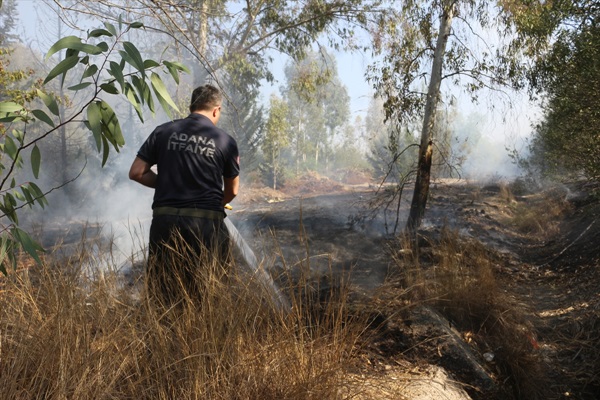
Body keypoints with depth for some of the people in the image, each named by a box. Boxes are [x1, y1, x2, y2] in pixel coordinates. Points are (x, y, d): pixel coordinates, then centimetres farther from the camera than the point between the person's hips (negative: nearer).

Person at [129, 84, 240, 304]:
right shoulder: (225, 141, 1)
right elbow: (232, 191, 11)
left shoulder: (164, 131, 5)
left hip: (165, 220, 2)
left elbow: (136, 172, 5)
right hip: (206, 223, -2)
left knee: (160, 295, 13)